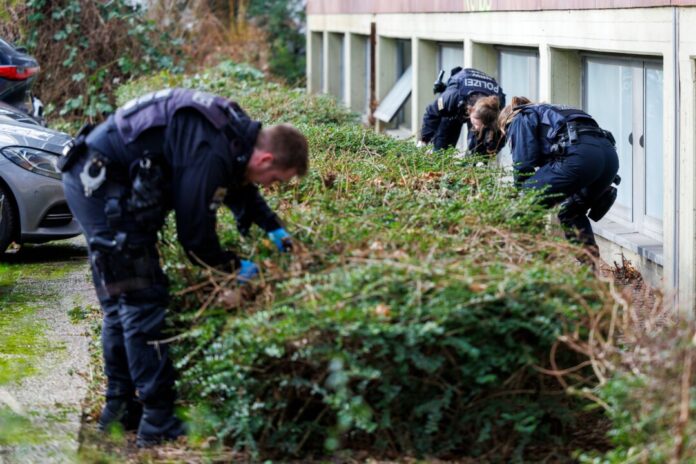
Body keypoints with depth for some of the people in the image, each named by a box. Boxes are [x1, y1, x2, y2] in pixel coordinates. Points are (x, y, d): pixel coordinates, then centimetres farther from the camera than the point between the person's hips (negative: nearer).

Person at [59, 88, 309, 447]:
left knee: (120, 304, 16)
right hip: (101, 181, -11)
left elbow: (239, 186, 27)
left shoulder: (238, 135, 5)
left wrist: (274, 229, 17)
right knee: (143, 302, -9)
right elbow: (195, 234, -19)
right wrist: (235, 267, -4)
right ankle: (158, 422, -6)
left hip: (91, 178, 11)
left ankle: (120, 408, 25)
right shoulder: (211, 155, -25)